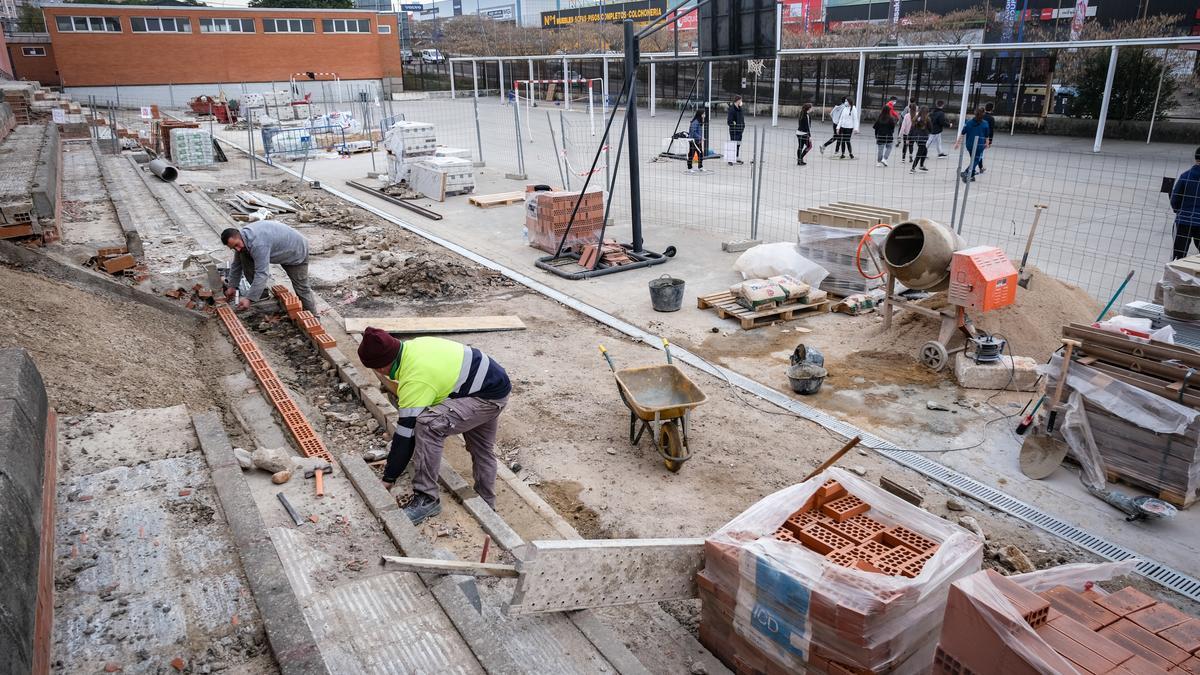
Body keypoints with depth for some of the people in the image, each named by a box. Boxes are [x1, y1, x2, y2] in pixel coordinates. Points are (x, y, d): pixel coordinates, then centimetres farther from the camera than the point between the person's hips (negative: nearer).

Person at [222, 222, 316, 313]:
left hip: (296, 251, -8)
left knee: (301, 288, -3)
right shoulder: (242, 239, -10)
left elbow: (262, 273, -39)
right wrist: (232, 286, 4)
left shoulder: (258, 244, -38)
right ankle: (260, 291, 2)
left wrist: (249, 298, -38)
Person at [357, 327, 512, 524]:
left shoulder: (414, 380, -25)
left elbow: (406, 434, -20)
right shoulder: (412, 347, 1)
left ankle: (426, 498, -15)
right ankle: (486, 505, 42)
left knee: (427, 424, -25)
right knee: (481, 450, 25)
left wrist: (388, 479, -11)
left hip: (488, 397, -11)